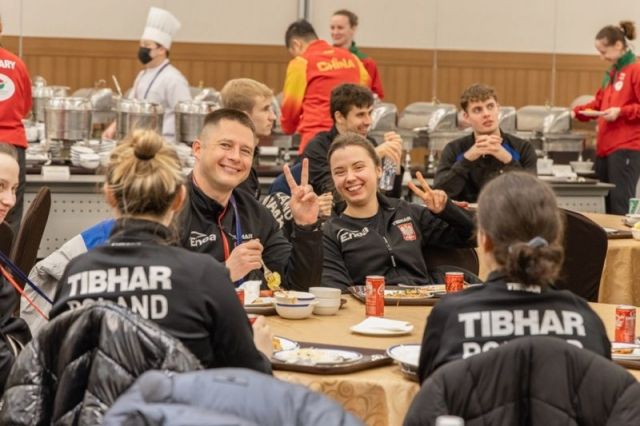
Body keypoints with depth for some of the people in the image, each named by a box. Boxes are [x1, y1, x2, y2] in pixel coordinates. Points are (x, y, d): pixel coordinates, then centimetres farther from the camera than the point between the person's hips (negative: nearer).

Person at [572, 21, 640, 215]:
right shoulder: (611, 73, 17)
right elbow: (599, 103, 25)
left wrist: (621, 112, -19)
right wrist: (576, 112, 12)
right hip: (605, 147, 9)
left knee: (620, 206, -13)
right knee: (608, 205, 8)